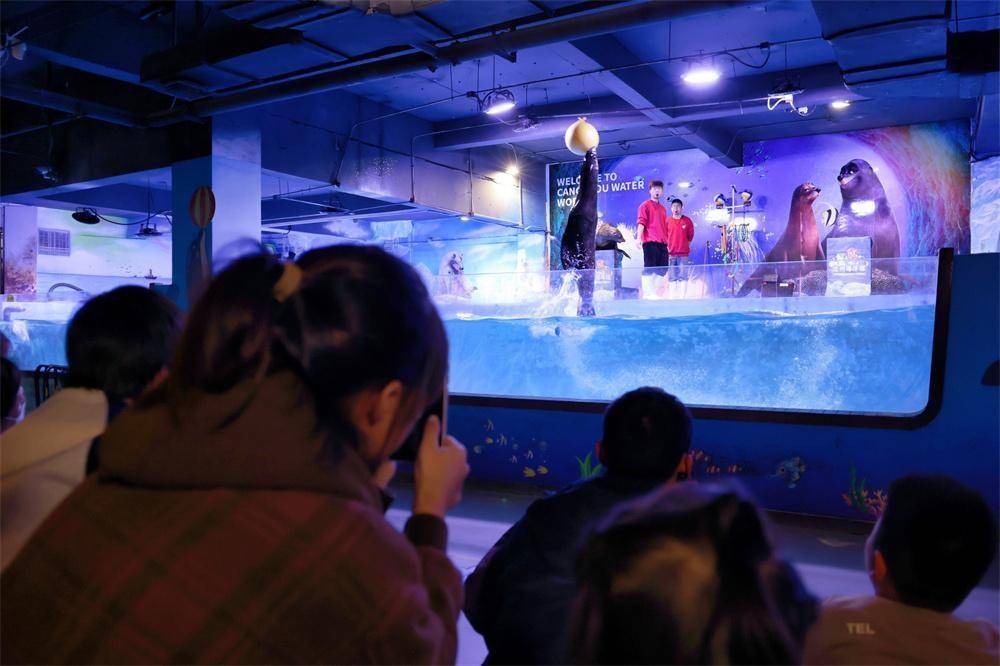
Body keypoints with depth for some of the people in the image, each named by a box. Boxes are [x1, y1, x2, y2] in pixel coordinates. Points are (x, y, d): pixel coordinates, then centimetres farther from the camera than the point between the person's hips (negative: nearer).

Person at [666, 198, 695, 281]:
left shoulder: (687, 220, 5)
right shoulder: (668, 221, 5)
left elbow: (690, 235, 11)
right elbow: (664, 236, 10)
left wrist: (686, 246, 8)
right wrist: (667, 247, 3)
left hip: (683, 253, 0)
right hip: (671, 253, 0)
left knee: (682, 276, -3)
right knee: (672, 277, 1)